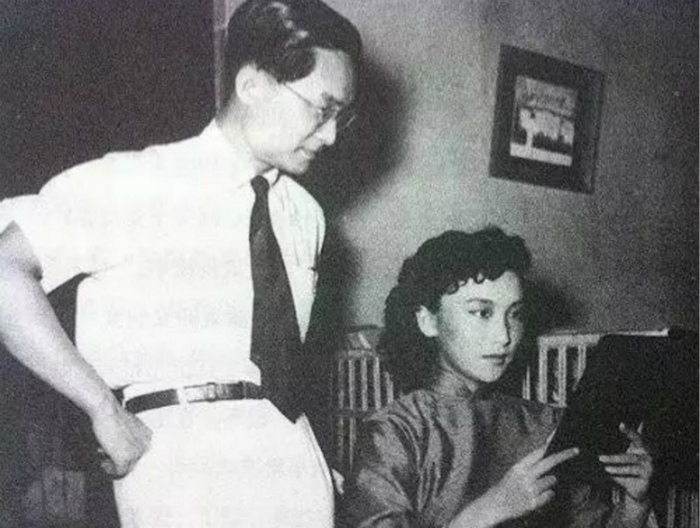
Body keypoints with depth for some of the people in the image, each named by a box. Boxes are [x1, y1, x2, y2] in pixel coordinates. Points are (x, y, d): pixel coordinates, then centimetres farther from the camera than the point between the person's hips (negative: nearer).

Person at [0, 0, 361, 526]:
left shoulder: (305, 214, 10)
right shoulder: (134, 184, -8)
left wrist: (310, 456, 4)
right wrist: (106, 411, -16)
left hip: (295, 460, 6)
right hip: (183, 464, -5)